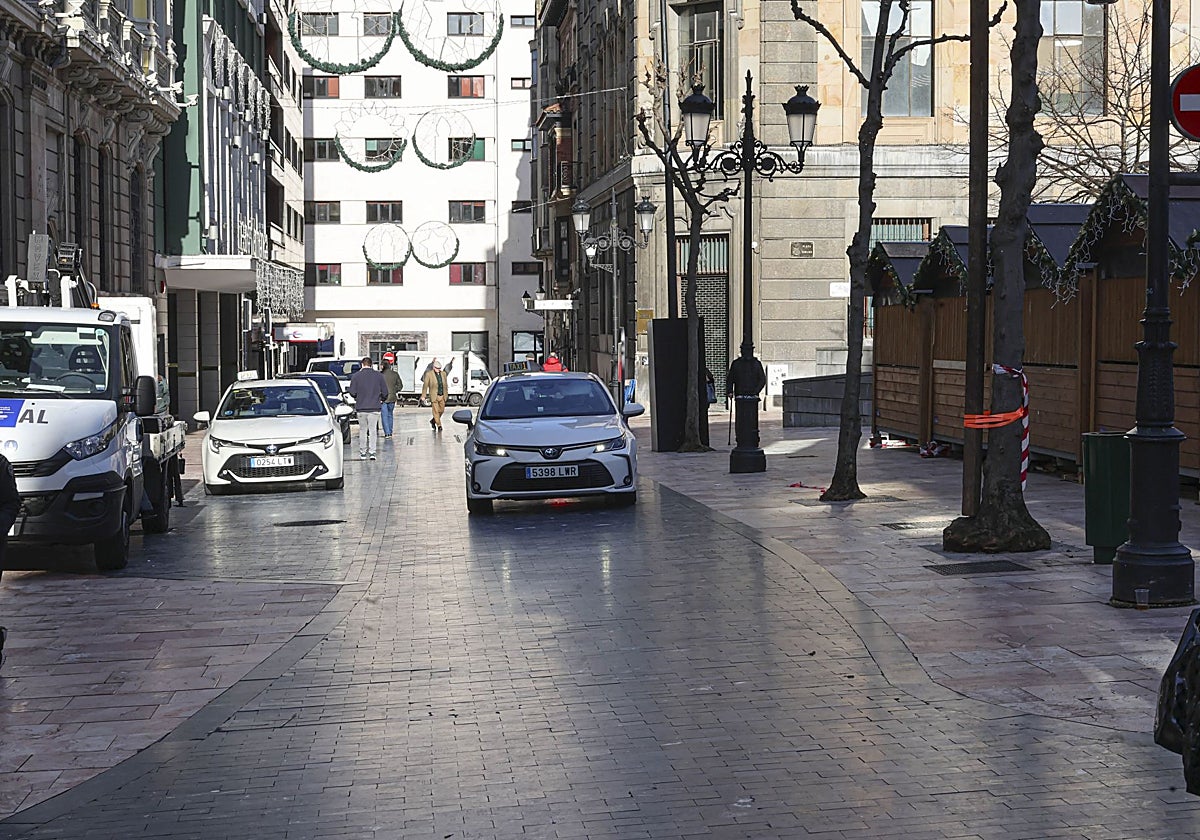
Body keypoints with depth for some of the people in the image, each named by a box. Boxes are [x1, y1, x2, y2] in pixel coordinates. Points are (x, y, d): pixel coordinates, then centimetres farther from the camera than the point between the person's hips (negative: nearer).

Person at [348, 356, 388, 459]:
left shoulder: (356, 376, -4)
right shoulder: (378, 375, -1)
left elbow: (352, 392, -4)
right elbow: (385, 392, 1)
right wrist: (382, 399, 21)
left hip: (361, 408, 0)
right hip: (375, 408, 0)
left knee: (362, 430, 10)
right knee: (373, 430, 2)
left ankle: (363, 453, 11)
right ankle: (372, 452, -7)